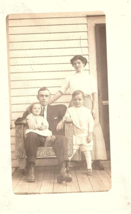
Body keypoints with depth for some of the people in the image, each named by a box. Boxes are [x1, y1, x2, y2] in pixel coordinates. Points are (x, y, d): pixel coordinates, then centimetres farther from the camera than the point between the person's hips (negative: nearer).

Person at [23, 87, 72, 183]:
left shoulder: (57, 109, 24)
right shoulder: (31, 110, 23)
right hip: (37, 138, 0)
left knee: (62, 138, -34)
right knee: (31, 134, -35)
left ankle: (63, 171, -51)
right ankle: (31, 170, -33)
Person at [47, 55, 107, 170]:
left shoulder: (90, 77, 15)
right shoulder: (70, 78, 17)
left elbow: (95, 94, 7)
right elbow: (60, 92, 14)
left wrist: (94, 108, -6)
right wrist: (47, 102, 7)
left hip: (87, 104, -1)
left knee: (93, 130, -10)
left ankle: (96, 160, -7)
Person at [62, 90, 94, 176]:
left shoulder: (87, 111, 2)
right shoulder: (70, 110, 4)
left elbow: (91, 122, 1)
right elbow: (65, 118, 2)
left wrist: (90, 134, -3)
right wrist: (67, 119, -22)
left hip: (85, 136, 1)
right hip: (75, 136, 0)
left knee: (87, 152, 8)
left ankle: (89, 168, 17)